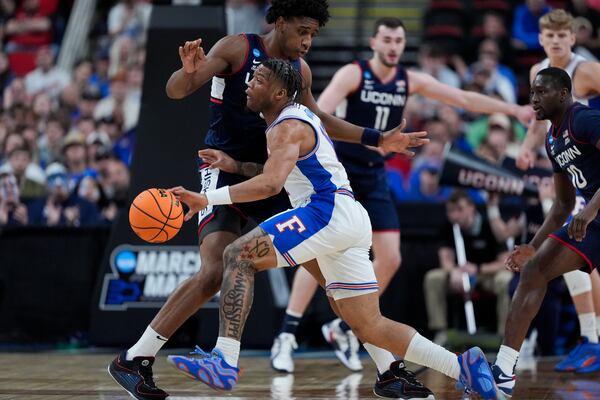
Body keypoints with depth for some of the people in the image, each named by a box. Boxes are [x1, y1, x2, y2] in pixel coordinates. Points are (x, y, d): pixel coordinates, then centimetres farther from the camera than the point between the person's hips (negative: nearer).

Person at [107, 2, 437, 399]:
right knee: (215, 274, -25)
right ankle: (133, 361, -18)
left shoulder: (300, 70, 10)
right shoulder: (237, 49, -8)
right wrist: (190, 71, -38)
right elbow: (175, 91, -14)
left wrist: (376, 140, 23)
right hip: (225, 172, -6)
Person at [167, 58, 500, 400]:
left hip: (328, 212, -10)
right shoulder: (302, 115, 21)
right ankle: (463, 366, 9)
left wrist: (207, 199, -31)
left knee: (239, 256, -15)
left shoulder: (287, 128, -9)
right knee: (369, 327, 10)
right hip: (351, 221, 10)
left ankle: (225, 362, -26)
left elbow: (271, 183, -26)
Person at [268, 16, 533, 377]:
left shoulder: (410, 81, 3)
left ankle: (344, 328, 14)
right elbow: (320, 111, -26)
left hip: (374, 177, 6)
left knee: (390, 259, -2)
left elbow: (464, 98, 9)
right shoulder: (353, 74, -12)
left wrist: (513, 110, 6)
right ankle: (287, 337, -10)